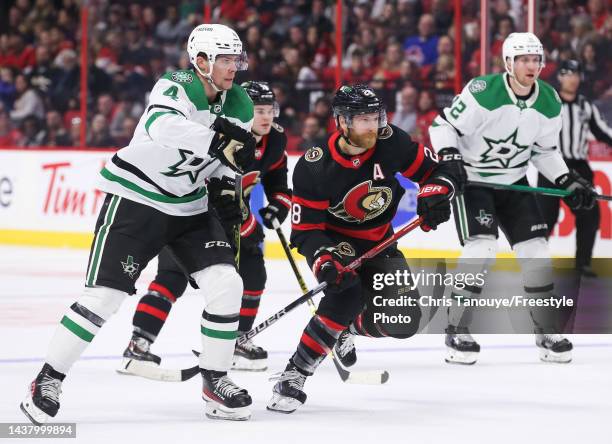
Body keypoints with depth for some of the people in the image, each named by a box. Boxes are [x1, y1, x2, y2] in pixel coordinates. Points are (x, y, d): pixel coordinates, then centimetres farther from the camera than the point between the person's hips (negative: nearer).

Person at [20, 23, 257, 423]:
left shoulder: (238, 107, 0)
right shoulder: (175, 88, -21)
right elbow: (161, 125, -43)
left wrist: (223, 183, -5)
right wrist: (218, 140, -51)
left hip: (190, 206, 6)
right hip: (136, 199, -6)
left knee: (227, 284, -8)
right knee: (104, 295, -10)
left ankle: (216, 379, 8)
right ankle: (49, 379, 2)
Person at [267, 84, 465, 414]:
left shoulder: (390, 143, -18)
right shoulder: (313, 168, -24)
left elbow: (443, 170, -8)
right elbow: (305, 229, -22)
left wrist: (434, 194, -30)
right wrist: (324, 259, -41)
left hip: (379, 243, 4)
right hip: (334, 240, -4)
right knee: (347, 293, -34)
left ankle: (349, 328, 23)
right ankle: (293, 376, -28)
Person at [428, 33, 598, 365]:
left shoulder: (549, 103, -4)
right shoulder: (483, 92, -22)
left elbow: (545, 150, 10)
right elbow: (443, 125, -15)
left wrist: (567, 182, -1)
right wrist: (449, 157, -31)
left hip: (513, 182, 6)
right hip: (470, 179, -5)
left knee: (535, 251, -1)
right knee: (481, 248, -22)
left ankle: (546, 331, 14)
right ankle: (457, 331, -11)